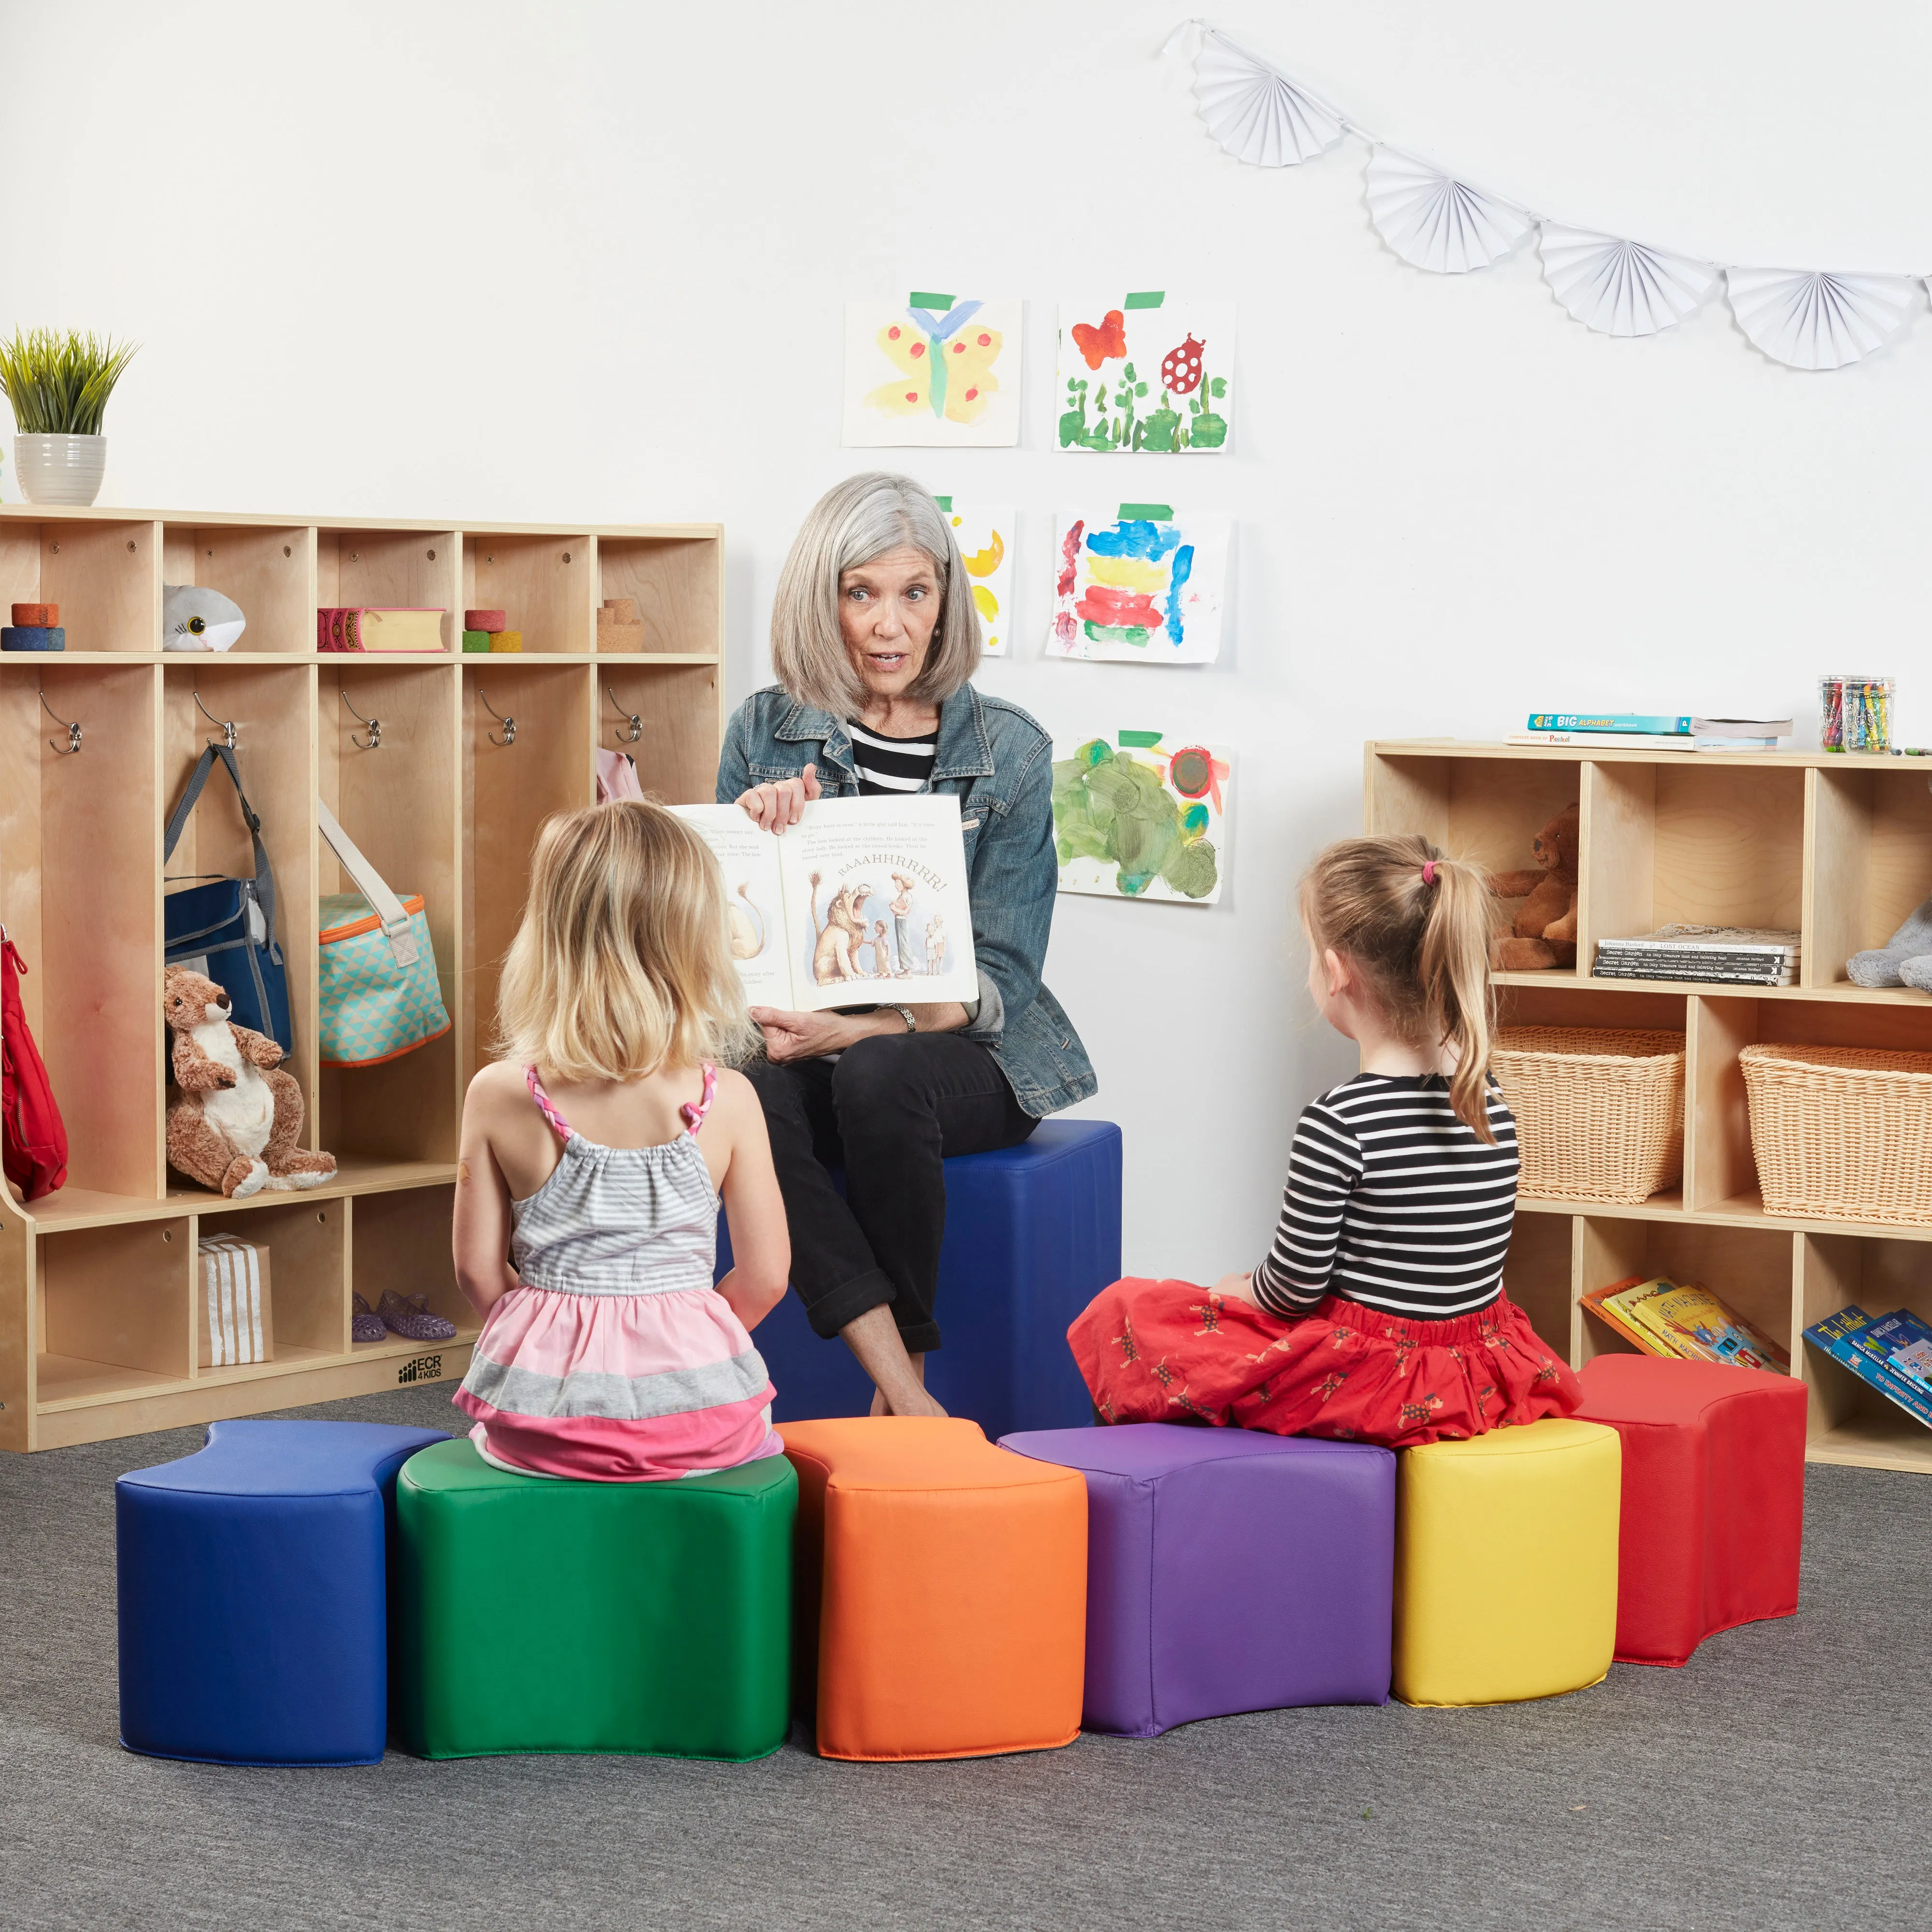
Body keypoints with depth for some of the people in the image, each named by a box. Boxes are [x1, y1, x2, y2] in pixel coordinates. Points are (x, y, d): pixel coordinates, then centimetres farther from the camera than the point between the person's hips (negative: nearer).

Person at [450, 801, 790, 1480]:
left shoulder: (498, 1097, -7)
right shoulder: (726, 1102, -9)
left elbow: (479, 1271, -1)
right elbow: (764, 1278, -3)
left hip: (540, 1422, 1)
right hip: (693, 1418, -1)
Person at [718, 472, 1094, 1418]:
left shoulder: (1008, 752, -1)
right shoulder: (766, 732, 6)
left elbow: (998, 978, -5)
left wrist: (857, 1030, -20)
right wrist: (754, 839, -12)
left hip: (972, 1059, -2)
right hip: (807, 1040, 2)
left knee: (877, 1078, -36)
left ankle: (905, 1371, -17)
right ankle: (912, 1407, -35)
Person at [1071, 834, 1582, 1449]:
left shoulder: (1339, 1122, -22)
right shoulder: (1488, 1100, 0)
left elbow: (1293, 1290, -15)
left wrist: (1238, 1289, 9)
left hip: (1376, 1386, -8)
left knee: (1121, 1313, 9)